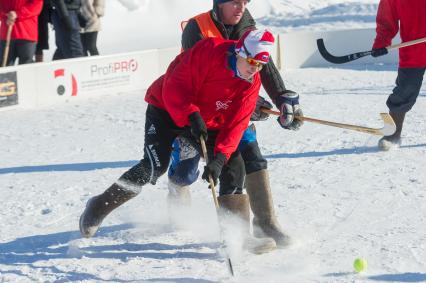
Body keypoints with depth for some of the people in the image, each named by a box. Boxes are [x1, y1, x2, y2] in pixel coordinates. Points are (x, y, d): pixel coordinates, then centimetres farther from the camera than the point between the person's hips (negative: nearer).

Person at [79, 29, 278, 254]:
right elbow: (176, 86, -28)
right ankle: (99, 208, -5)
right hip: (166, 109, -5)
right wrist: (193, 116, -41)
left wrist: (219, 159, -28)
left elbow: (235, 124, -16)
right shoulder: (209, 51, -26)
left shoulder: (251, 83, -11)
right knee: (154, 167, -20)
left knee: (233, 164, -8)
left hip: (208, 121, 5)